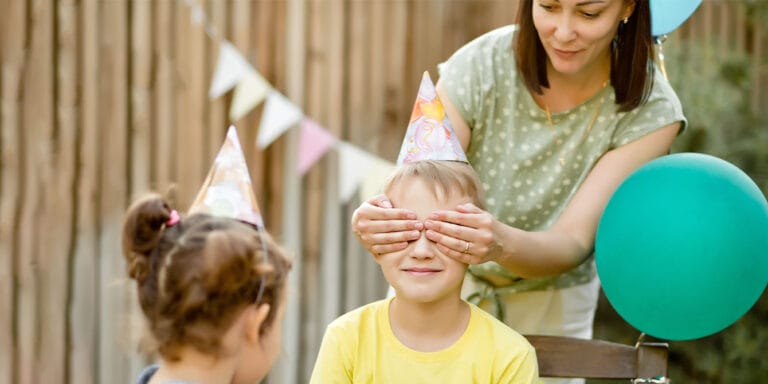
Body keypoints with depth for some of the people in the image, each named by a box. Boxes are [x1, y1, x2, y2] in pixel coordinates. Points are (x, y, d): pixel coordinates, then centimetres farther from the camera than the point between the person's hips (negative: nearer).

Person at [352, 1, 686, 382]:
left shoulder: (652, 110, -24)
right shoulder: (480, 66, -25)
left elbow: (574, 243, -30)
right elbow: (410, 197, -27)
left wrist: (503, 244, -53)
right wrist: (372, 223, -52)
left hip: (552, 306, 1)